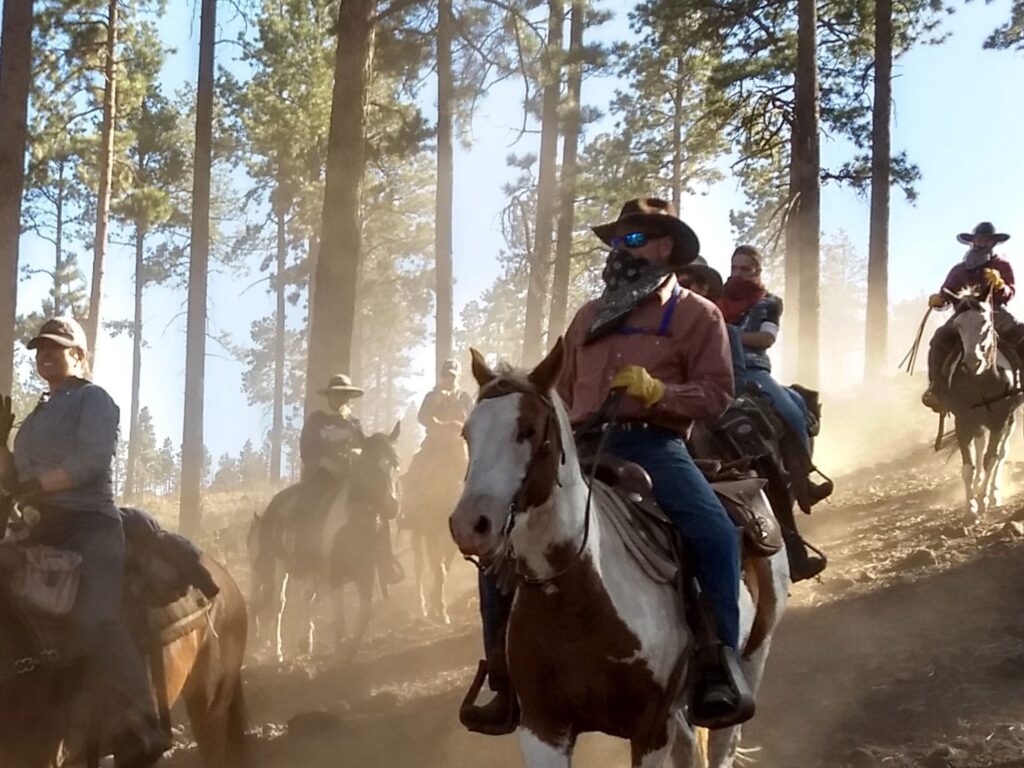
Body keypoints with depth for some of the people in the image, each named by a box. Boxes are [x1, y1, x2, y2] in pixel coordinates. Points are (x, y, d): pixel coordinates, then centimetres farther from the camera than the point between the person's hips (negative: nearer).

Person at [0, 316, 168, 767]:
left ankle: (139, 731, -33)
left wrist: (37, 485, -19)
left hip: (88, 525, -9)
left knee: (93, 620, -28)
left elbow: (93, 458, -15)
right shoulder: (38, 415, 26)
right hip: (45, 530, 9)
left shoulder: (92, 399, 2)